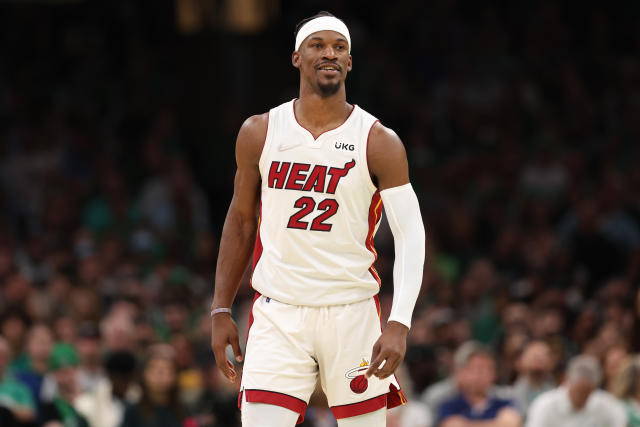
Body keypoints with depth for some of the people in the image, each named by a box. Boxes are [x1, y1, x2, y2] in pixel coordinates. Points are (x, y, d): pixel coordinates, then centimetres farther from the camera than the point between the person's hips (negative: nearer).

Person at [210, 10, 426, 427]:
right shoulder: (259, 133, 4)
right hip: (277, 315, 1)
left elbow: (410, 236, -8)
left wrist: (399, 324, -20)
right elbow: (241, 221, 14)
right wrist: (221, 310, 10)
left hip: (353, 314, -1)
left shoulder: (379, 142, -4)